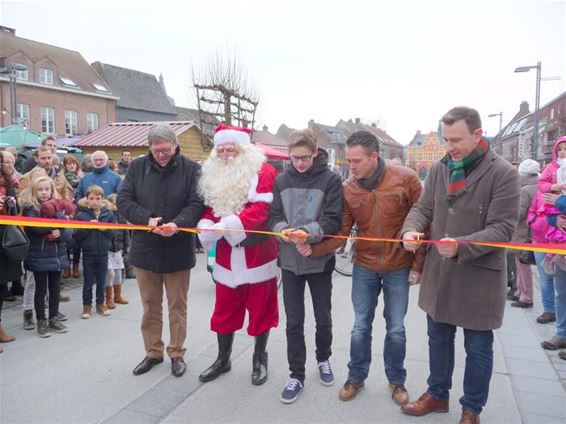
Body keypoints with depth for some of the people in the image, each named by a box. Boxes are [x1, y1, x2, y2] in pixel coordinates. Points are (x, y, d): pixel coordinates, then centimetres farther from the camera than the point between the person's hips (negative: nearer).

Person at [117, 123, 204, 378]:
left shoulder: (190, 169, -5)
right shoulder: (137, 167, 2)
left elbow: (197, 203, -10)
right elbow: (124, 200, -1)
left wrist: (178, 223, -28)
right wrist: (147, 219, -18)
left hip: (178, 250, -2)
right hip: (145, 249, 2)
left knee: (177, 306, 11)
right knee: (150, 306, 15)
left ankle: (177, 353, 28)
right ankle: (153, 352, 33)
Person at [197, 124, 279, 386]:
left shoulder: (263, 172, -11)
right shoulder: (214, 175, 8)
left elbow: (261, 209, -22)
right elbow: (209, 208, 10)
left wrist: (226, 225, -31)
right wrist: (206, 228, -12)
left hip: (258, 253, -4)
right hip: (227, 255, 5)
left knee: (260, 308, 11)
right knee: (224, 309, 15)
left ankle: (259, 359, 31)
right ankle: (223, 359, 35)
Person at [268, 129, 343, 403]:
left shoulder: (330, 180, -7)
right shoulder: (282, 180, 2)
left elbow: (333, 220, -11)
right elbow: (274, 216, 2)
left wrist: (309, 232, -28)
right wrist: (284, 231, -19)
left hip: (320, 260, -2)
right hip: (290, 260, 2)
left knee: (323, 318, 16)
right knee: (294, 321, 9)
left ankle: (323, 359, 42)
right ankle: (296, 375, 24)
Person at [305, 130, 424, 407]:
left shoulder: (405, 179, -13)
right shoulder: (347, 189, -6)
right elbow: (341, 232, -5)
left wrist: (417, 265, -6)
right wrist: (314, 248, -20)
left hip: (399, 268, -1)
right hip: (364, 268, 2)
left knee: (396, 329, 11)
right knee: (361, 327, 12)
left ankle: (397, 381, 34)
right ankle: (356, 377, 33)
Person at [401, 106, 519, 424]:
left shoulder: (503, 173, -13)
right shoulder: (439, 168, 2)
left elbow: (502, 228, -17)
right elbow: (423, 208, 6)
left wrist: (462, 246, -32)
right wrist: (412, 229, -16)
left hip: (480, 276, -4)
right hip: (439, 271, 5)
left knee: (478, 347, 14)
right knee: (439, 337, 20)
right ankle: (437, 394, 42)